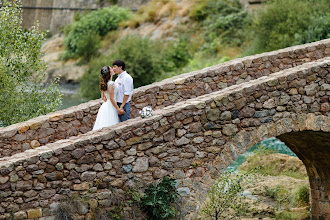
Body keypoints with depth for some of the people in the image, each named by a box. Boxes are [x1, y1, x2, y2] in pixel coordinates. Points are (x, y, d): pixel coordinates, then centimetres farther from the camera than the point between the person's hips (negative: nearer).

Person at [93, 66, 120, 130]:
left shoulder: (104, 83, 8)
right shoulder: (111, 83, -18)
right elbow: (111, 98, -18)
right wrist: (118, 109, -13)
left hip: (104, 106, 9)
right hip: (110, 107, -9)